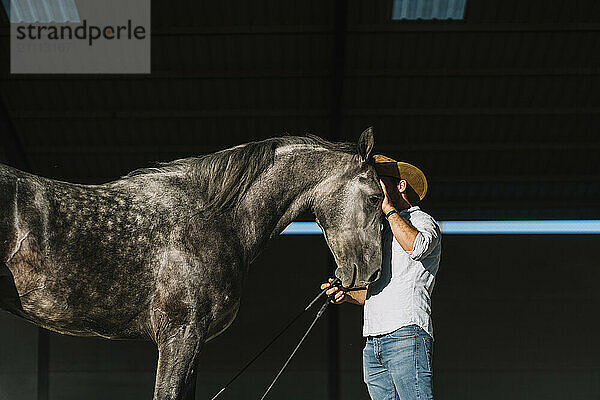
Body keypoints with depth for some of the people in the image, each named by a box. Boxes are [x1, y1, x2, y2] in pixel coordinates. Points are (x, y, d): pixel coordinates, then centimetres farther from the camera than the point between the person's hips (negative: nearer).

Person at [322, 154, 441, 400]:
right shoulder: (383, 232, 29)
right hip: (373, 347, 8)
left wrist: (388, 207, -14)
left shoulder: (423, 221, 3)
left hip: (406, 335, -8)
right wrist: (348, 295, 12)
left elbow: (416, 246, -23)